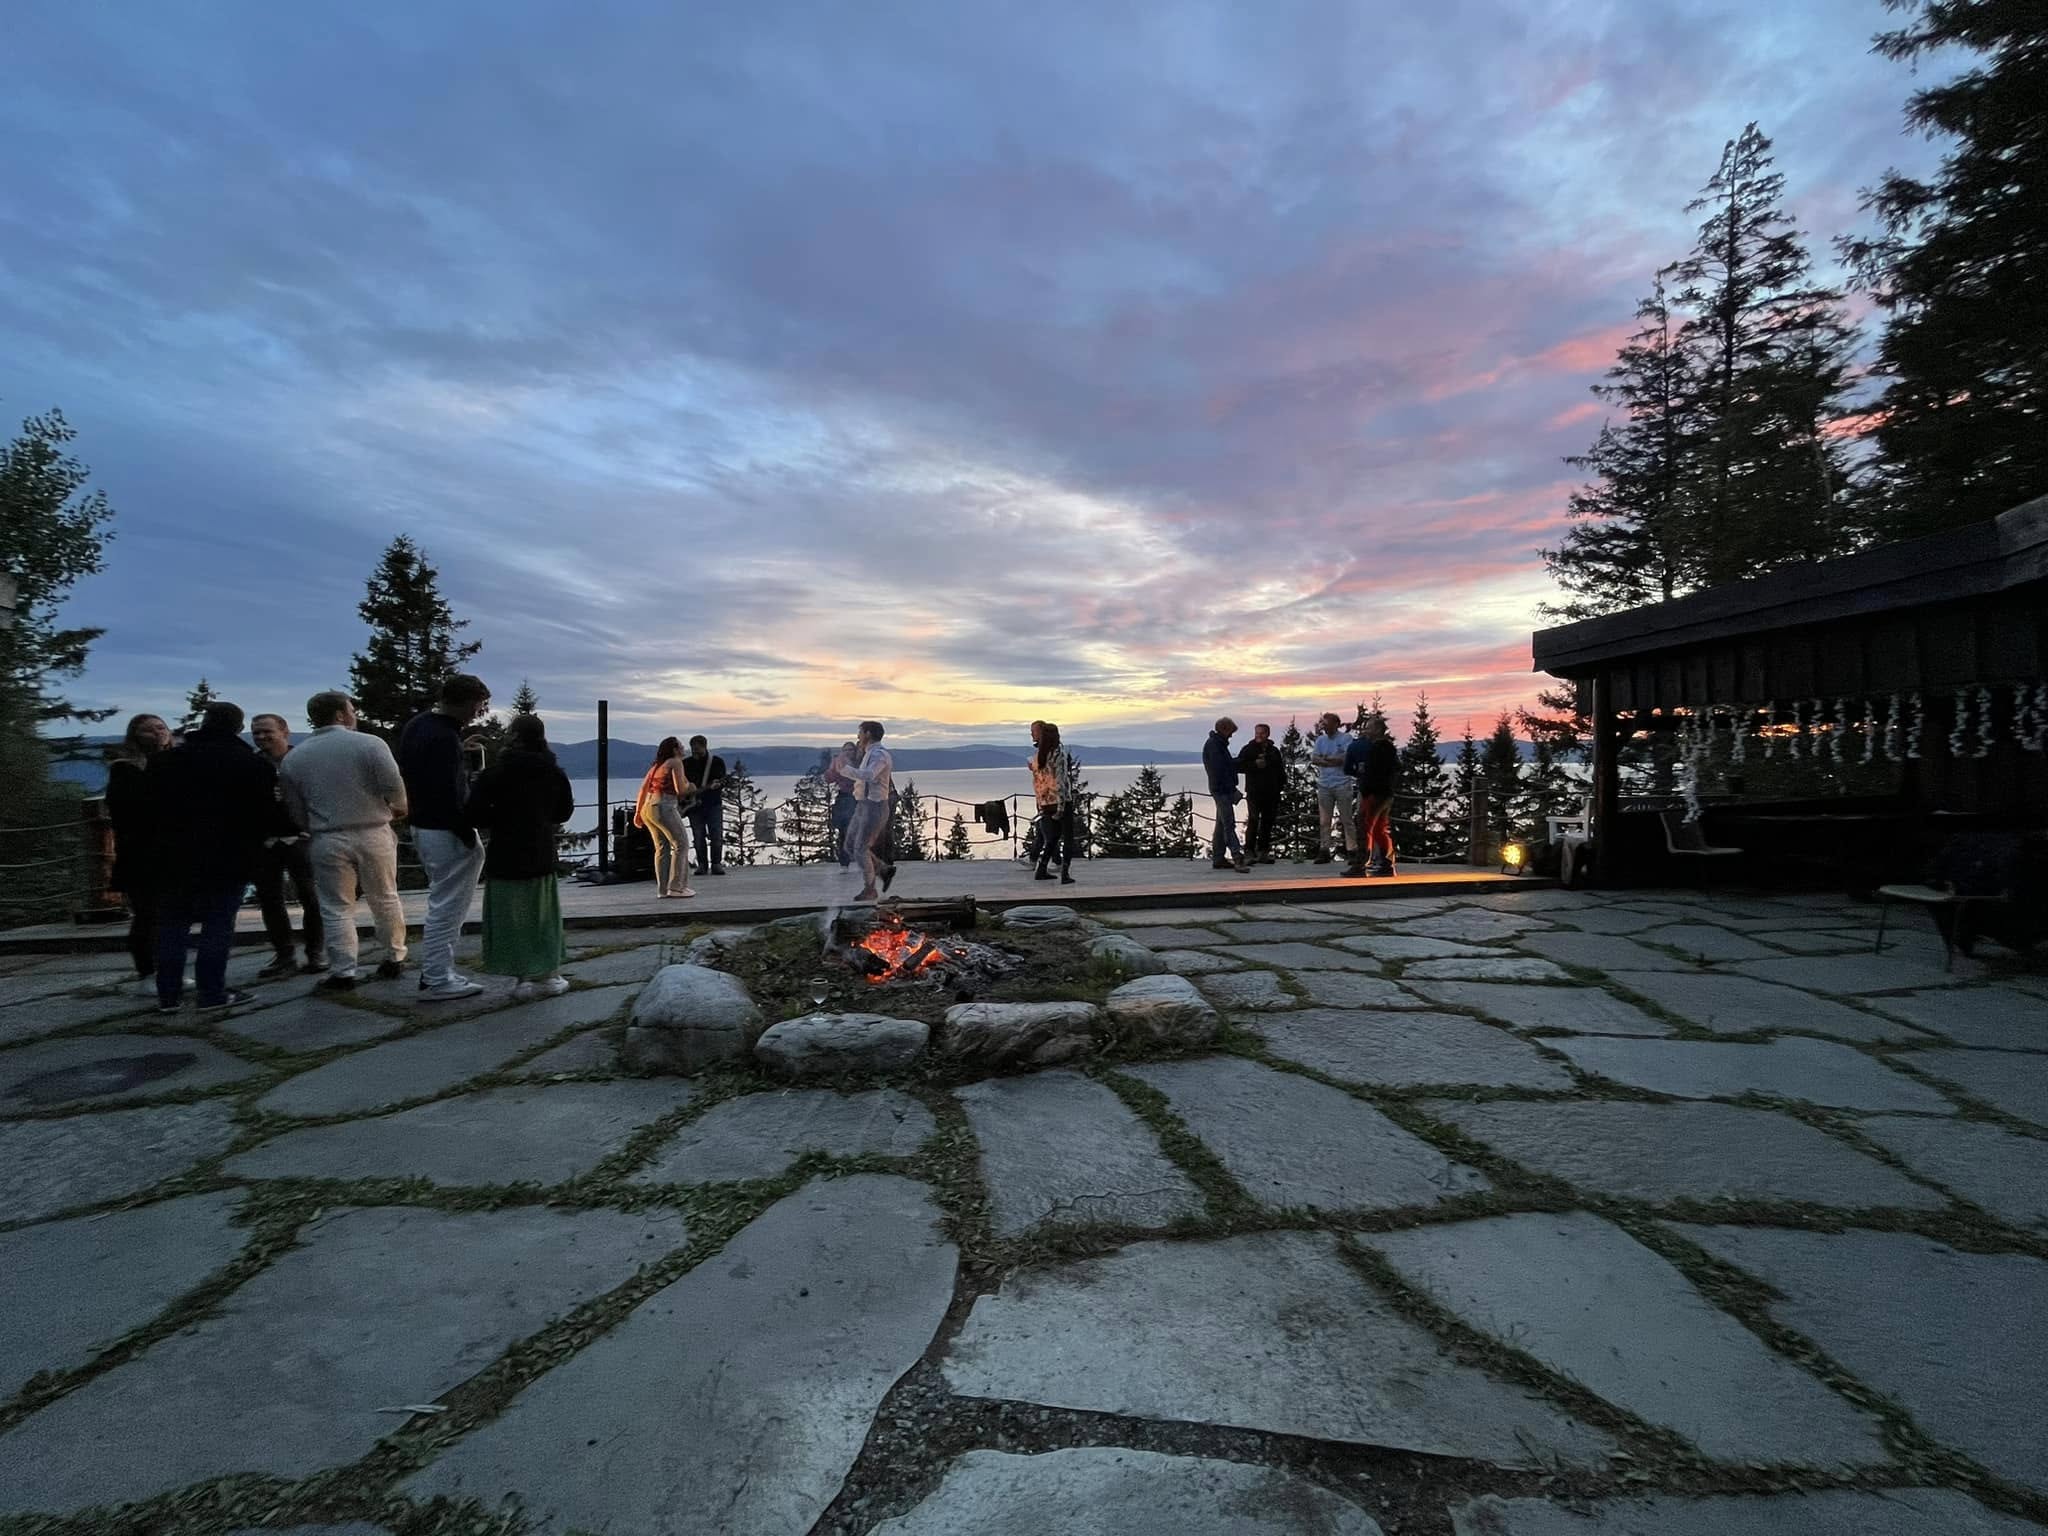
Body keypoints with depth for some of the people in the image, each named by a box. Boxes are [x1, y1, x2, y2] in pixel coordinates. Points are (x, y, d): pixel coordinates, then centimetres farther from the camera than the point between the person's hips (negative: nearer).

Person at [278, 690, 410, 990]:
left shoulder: (293, 758, 1)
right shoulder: (369, 744, -9)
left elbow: (295, 811, 7)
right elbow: (395, 791, -11)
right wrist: (398, 809, 11)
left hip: (326, 841, 1)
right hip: (373, 834, -1)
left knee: (336, 909, 9)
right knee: (385, 900, 14)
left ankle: (342, 973, 8)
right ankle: (394, 959, 22)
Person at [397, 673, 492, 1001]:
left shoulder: (417, 724, 9)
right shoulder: (444, 738, -22)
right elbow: (448, 796, -24)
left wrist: (460, 751, 12)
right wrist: (469, 837, -17)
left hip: (422, 825, 10)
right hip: (447, 831, -10)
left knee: (443, 903, 20)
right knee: (447, 907, -1)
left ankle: (434, 971, 25)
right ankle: (438, 980, 5)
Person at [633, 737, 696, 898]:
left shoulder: (657, 765, 22)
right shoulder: (675, 763, -2)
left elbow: (643, 788, 17)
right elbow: (680, 790, -11)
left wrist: (637, 812, 18)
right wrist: (688, 785, 10)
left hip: (647, 808, 8)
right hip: (664, 807, -8)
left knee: (662, 848, 13)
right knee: (681, 844, -3)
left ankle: (662, 889, 13)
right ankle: (676, 886, -8)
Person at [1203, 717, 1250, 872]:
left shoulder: (1219, 743, 20)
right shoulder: (1213, 744, -12)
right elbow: (1219, 767, -20)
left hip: (1224, 789, 11)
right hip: (1221, 789, -11)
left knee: (1221, 824, 11)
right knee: (1229, 824, -15)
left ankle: (1218, 859, 14)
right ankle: (1238, 858, -21)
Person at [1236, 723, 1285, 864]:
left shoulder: (1274, 751, 14)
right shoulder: (1249, 749, 0)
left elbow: (1280, 771, 21)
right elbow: (1238, 766, -8)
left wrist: (1282, 782, 7)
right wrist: (1255, 764, -17)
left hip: (1271, 793, 5)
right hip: (1254, 793, -5)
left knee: (1267, 823, 7)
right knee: (1253, 822, -11)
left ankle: (1263, 852, 14)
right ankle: (1249, 851, -8)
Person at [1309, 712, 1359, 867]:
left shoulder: (1345, 738, 0)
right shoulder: (1320, 740, 13)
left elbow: (1346, 757, -13)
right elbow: (1313, 758, 1)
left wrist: (1326, 758, -6)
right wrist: (1335, 761, -11)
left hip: (1342, 784, -4)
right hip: (1324, 784, 4)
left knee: (1347, 820, -2)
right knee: (1324, 821, 3)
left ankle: (1352, 851, 0)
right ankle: (1324, 851, 7)